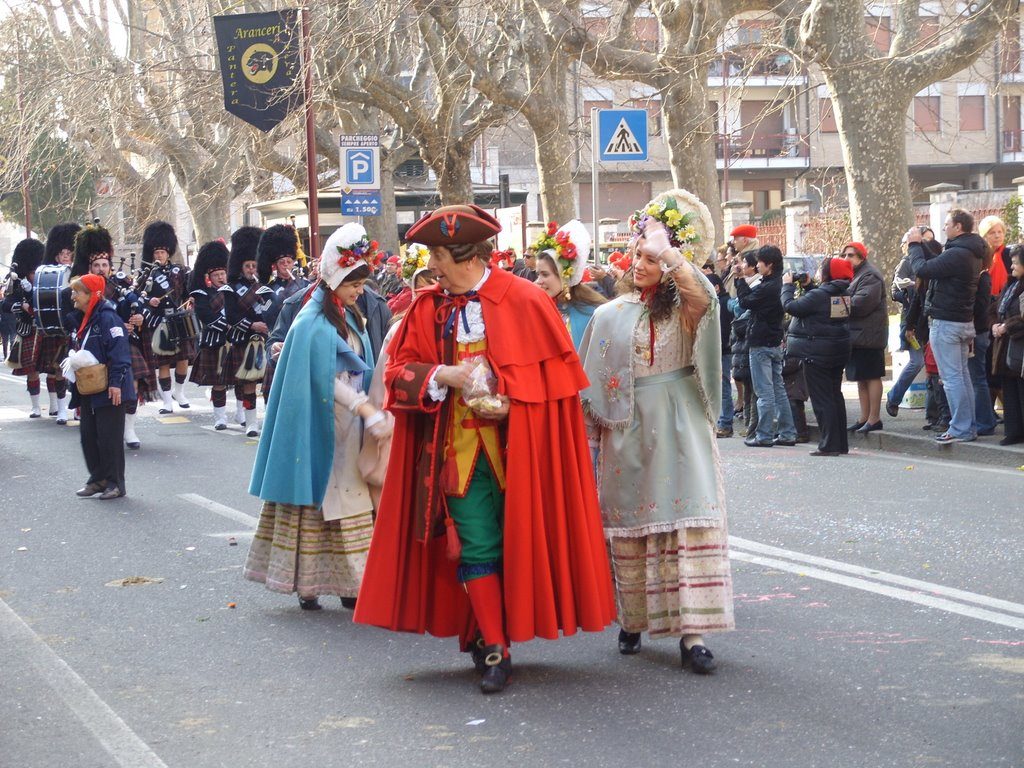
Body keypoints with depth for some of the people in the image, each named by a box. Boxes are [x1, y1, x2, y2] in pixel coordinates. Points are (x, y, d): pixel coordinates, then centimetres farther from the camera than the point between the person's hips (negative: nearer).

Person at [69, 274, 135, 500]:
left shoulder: (107, 317, -15)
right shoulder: (85, 321, 14)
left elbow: (119, 351, -21)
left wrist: (116, 382, -26)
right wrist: (77, 396, 21)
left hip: (108, 391, -9)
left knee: (109, 437, -2)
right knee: (88, 435, 11)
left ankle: (115, 483, 6)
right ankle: (97, 479, 21)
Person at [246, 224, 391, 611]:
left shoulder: (349, 316, 13)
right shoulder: (313, 321, -13)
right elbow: (325, 378, -20)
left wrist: (370, 409, 1)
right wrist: (366, 409, -26)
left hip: (349, 426, 8)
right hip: (320, 426, -8)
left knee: (349, 502, 6)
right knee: (316, 502, -3)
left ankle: (348, 582, 8)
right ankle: (306, 583, 2)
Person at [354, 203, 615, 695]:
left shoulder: (523, 302, -6)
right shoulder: (428, 309, 4)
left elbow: (556, 371, -3)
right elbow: (399, 372, 5)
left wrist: (507, 395, -13)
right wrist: (447, 376, -12)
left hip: (518, 446, -2)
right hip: (462, 449, 2)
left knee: (521, 540, 6)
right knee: (476, 548, -3)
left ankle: (487, 636, 21)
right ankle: (494, 650, 1)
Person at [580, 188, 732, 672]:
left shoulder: (684, 308, 1)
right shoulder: (611, 315, 8)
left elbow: (703, 293, -25)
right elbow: (592, 383, 10)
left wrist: (665, 248, -23)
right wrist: (589, 435, 6)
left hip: (678, 428, -2)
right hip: (627, 431, 3)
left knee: (689, 520, -11)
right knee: (629, 525, 5)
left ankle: (691, 633, -13)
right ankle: (632, 619, 19)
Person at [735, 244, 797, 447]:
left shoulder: (768, 288, -20)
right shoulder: (778, 285, 9)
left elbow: (745, 301, -10)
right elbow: (752, 298, 14)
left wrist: (740, 279, 0)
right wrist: (741, 279, 12)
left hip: (761, 344, -9)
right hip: (775, 343, 9)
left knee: (764, 392, -6)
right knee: (778, 389, 12)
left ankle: (764, 436, -3)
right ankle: (787, 433, 13)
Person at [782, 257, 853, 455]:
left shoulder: (818, 296, -19)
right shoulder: (844, 294, 5)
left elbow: (790, 306, -17)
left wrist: (788, 285, -2)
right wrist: (808, 285, 15)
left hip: (817, 353, -8)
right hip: (839, 351, 8)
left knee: (821, 398, -3)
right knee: (835, 395, 15)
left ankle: (829, 445, -5)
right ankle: (841, 443, 19)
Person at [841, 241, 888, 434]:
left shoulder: (870, 276, -12)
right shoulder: (853, 275, 22)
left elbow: (862, 303, -24)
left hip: (867, 336, -10)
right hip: (856, 335, 10)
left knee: (871, 377, -7)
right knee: (861, 378, 12)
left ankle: (874, 419, -5)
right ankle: (864, 418, 17)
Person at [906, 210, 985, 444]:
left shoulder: (957, 254, -21)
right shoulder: (972, 253, 11)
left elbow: (923, 269, -20)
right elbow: (938, 264, 14)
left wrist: (915, 244, -6)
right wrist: (921, 244, 10)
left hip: (946, 323, -10)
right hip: (964, 321, 10)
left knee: (951, 377, -6)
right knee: (962, 374, 13)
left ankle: (960, 429, -5)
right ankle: (969, 426, 17)